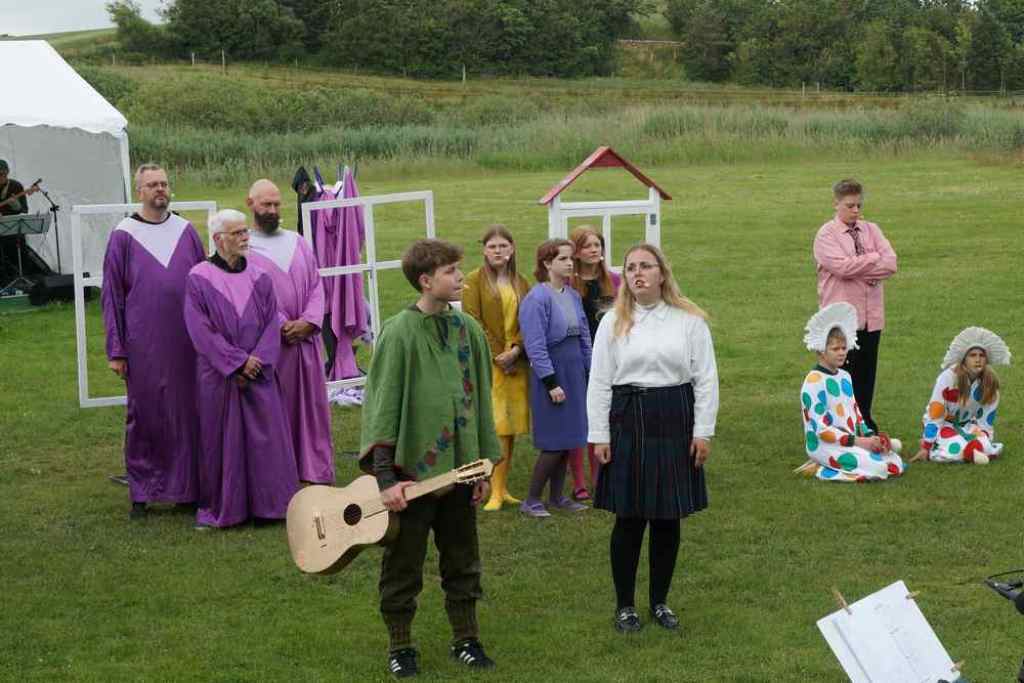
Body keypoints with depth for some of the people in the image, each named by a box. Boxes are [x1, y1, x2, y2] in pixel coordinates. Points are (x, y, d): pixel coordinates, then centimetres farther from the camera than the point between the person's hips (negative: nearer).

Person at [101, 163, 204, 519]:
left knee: (187, 411, 6)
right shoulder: (123, 236, 0)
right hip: (143, 343, -3)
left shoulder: (186, 232, 8)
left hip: (186, 341, 3)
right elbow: (111, 295, 1)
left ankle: (188, 486, 17)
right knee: (145, 414, 3)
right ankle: (142, 493, 13)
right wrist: (115, 350, -2)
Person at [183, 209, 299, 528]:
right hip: (218, 377, -3)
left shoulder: (259, 277, 6)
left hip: (258, 374, 3)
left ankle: (266, 503, 13)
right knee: (222, 440, 3)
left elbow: (272, 322, 4)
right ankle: (221, 507, 14)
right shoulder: (199, 279, -6)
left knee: (265, 438, 3)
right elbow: (201, 330, -10)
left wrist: (257, 360, -10)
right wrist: (237, 362, -14)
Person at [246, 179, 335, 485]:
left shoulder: (298, 242, 13)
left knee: (312, 403, 7)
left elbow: (316, 285, 8)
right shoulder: (243, 248, -2)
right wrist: (280, 326, -15)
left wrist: (308, 321, -8)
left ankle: (317, 470, 14)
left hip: (306, 339, 4)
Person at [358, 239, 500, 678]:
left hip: (459, 469, 5)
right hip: (412, 470, -4)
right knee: (403, 566, 8)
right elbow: (381, 407, -12)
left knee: (462, 563, 15)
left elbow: (481, 402, 10)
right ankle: (400, 648, 22)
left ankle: (465, 640, 29)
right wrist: (384, 477, -16)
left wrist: (485, 465, 11)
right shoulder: (399, 334, -13)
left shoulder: (468, 330, 2)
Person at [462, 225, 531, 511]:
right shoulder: (474, 281, 0)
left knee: (511, 429, 5)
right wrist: (496, 355, -11)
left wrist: (516, 350, -9)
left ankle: (503, 487, 14)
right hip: (487, 365, -5)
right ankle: (494, 491, -8)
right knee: (493, 428, -10)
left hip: (516, 363, 5)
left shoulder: (520, 283, 14)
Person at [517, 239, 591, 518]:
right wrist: (551, 383, -17)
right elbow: (536, 346, -17)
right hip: (551, 372, -7)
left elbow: (584, 337, 13)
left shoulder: (573, 296, 7)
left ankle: (557, 496, 22)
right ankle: (531, 500, 7)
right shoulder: (537, 299, -15)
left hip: (574, 371, 7)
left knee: (567, 441, 11)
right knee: (554, 442, -5)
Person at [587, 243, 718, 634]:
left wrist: (703, 431, -1)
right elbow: (599, 382, 3)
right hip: (628, 424, 0)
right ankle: (624, 605, 16)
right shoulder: (613, 323, 4)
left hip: (674, 425, 1)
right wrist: (599, 436, -2)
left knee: (668, 518, 8)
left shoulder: (690, 320, 3)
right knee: (629, 519, 3)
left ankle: (660, 602, 23)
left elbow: (705, 378, 3)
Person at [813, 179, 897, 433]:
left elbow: (891, 264, -3)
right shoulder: (826, 235, -3)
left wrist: (858, 267, -12)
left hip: (871, 315, 5)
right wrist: (874, 258, -10)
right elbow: (842, 267, -19)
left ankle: (865, 422, 20)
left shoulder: (871, 230, 10)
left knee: (867, 372, 10)